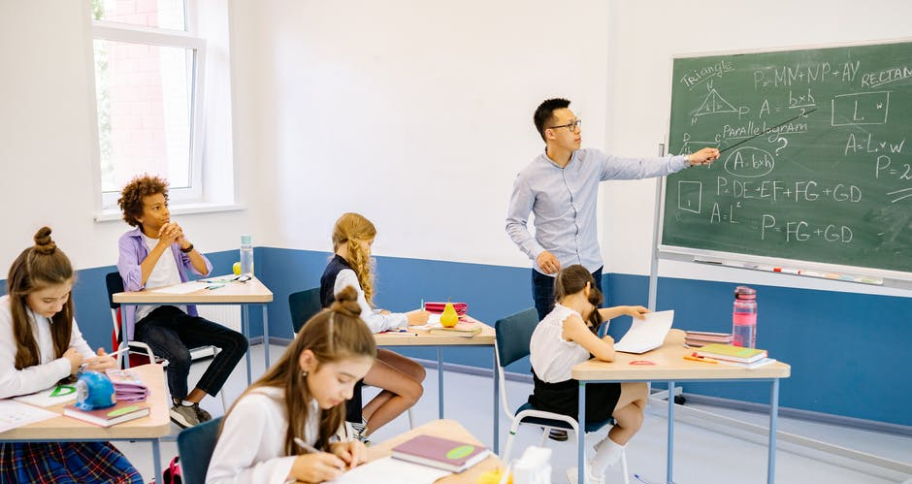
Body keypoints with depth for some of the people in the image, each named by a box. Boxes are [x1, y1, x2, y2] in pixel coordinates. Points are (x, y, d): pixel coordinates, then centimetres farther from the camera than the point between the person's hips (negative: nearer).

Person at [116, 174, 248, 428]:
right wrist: (162, 245, -17)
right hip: (148, 319, -5)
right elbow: (133, 283, -20)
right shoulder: (129, 241, -2)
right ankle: (180, 403, -1)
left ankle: (190, 403, -7)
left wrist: (184, 243, -8)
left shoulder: (173, 234, 12)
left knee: (237, 342, -14)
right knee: (180, 357, -36)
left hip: (180, 314, 6)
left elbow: (204, 270, 8)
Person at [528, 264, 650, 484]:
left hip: (552, 392, 10)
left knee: (633, 419, 20)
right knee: (640, 389, 11)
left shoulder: (559, 313, 5)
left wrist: (625, 309, 28)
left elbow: (590, 316, 28)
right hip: (565, 401, -10)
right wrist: (607, 341, -10)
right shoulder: (569, 320, -24)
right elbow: (607, 354, -33)